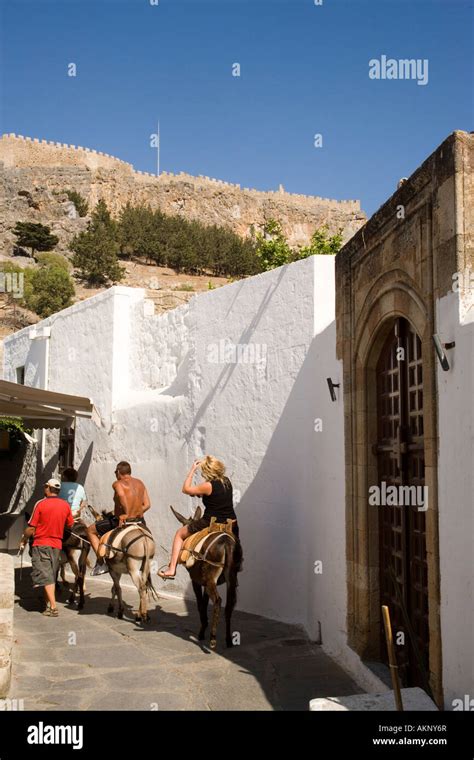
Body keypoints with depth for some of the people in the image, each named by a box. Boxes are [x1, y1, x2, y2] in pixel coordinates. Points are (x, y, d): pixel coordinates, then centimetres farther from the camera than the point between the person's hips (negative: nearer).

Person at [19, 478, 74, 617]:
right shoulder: (65, 505, 1)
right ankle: (48, 602, 23)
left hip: (41, 544, -4)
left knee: (45, 576, -5)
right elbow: (70, 525, 10)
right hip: (57, 545, 4)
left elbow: (31, 528, -10)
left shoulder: (41, 504, -12)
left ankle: (53, 607, -12)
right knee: (51, 575, 17)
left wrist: (23, 540, 6)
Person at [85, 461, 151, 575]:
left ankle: (100, 563, 6)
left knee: (90, 530, 14)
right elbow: (147, 504, 8)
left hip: (122, 522, -5)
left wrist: (126, 513, -23)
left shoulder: (118, 483, -6)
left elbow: (121, 494, -31)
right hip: (139, 522, 6)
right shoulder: (140, 483, 11)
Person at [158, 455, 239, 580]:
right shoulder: (227, 481, 2)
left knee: (180, 534, 15)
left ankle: (172, 568, 11)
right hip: (231, 525, 5)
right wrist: (201, 493, 14)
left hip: (210, 524, -5)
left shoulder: (208, 486, -17)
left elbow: (186, 489, -5)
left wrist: (193, 469, 0)